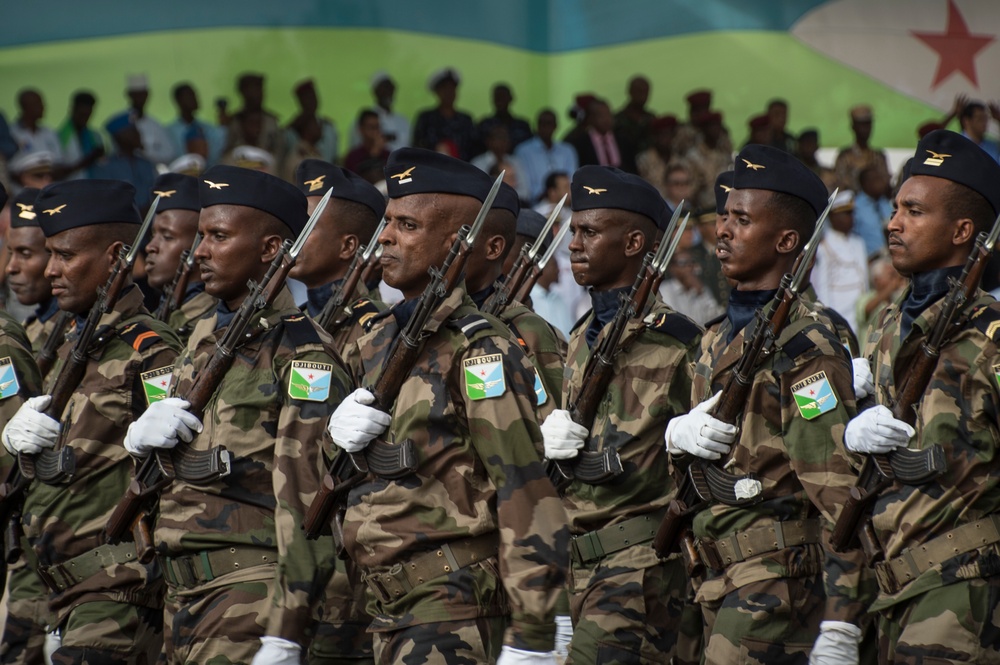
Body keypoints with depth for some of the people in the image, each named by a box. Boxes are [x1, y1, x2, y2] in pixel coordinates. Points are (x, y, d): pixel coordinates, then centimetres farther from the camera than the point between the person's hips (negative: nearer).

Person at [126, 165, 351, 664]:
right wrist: (142, 435, 2)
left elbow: (306, 502, -16)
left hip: (251, 597, -8)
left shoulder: (302, 354, -10)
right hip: (183, 587, 8)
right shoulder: (205, 336, 16)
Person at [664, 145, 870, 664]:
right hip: (721, 575, 9)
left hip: (781, 576, -9)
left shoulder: (804, 344, -12)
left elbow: (839, 491, -17)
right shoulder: (717, 338, 16)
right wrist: (678, 435, -1)